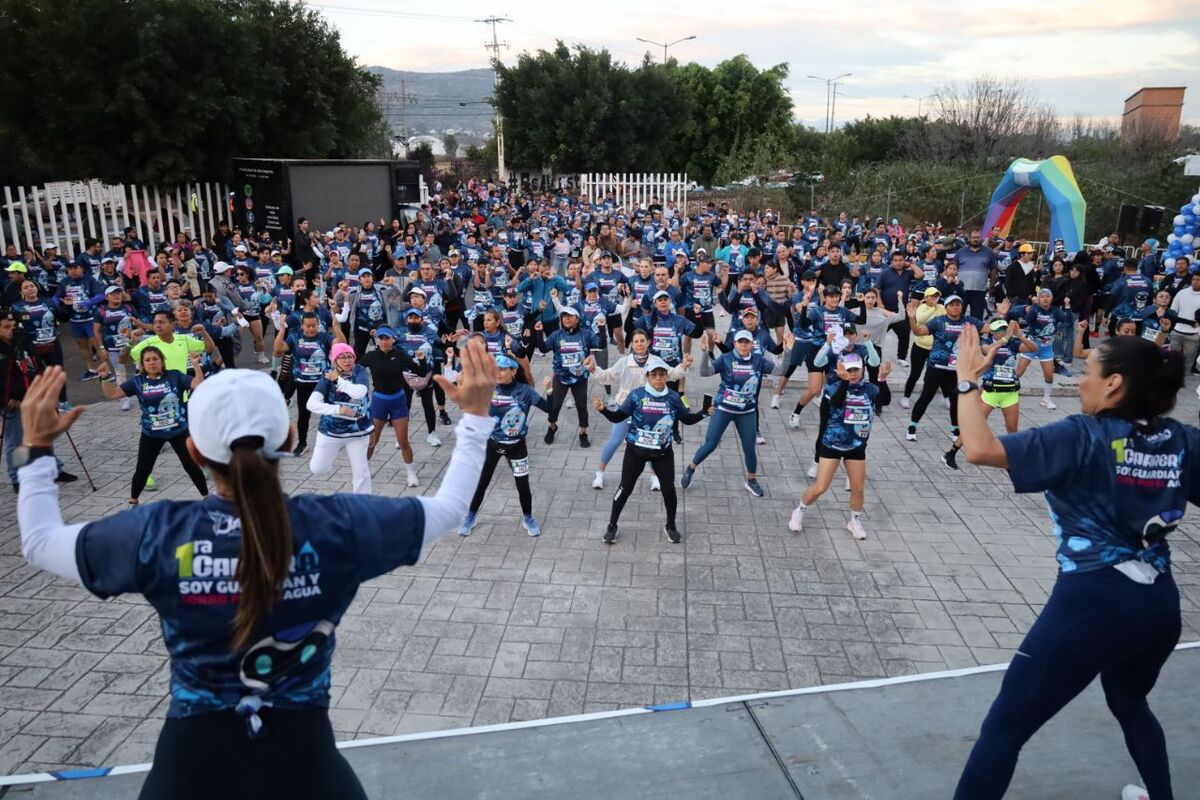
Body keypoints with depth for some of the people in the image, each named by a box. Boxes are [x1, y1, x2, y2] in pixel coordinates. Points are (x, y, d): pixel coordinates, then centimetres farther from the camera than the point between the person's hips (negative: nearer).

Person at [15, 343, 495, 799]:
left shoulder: (158, 535, -16)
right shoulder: (336, 525, -18)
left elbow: (38, 542, 2)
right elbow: (449, 507, -5)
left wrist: (38, 447, 12)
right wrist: (475, 416, 3)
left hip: (191, 758, 1)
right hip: (301, 755, 0)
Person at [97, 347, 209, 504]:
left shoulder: (174, 376, -9)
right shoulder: (137, 381, -3)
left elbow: (199, 385, -18)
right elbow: (112, 394, -4)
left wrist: (196, 365, -31)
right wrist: (104, 377, -19)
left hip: (179, 431, -1)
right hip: (151, 434, 2)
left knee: (191, 465, 8)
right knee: (142, 469, 10)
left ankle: (206, 497, 24)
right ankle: (133, 502, 33)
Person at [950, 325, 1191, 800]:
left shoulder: (1084, 437, -13)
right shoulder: (1182, 441, 2)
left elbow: (979, 448, -25)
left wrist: (967, 379, -13)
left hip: (1093, 603, -7)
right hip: (1159, 604, 7)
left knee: (1004, 728, 2)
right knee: (1130, 705, 37)